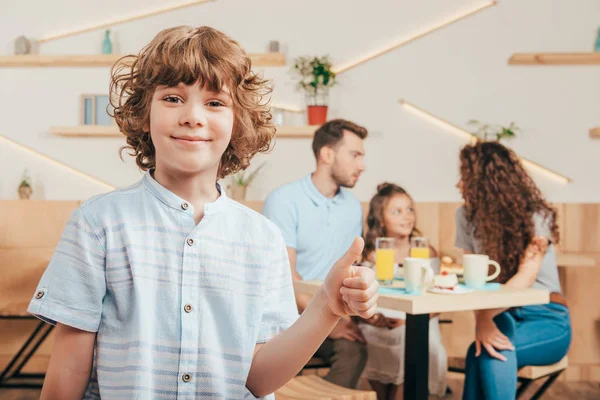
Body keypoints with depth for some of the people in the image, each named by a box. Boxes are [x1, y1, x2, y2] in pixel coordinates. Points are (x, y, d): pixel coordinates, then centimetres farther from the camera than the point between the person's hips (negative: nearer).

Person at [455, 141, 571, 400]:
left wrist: (486, 315, -40)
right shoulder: (466, 216, 1)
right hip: (501, 316, 3)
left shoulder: (536, 216, -11)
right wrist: (482, 319, -27)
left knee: (485, 351, -34)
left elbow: (526, 277, -24)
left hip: (545, 319, -2)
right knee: (487, 342, -35)